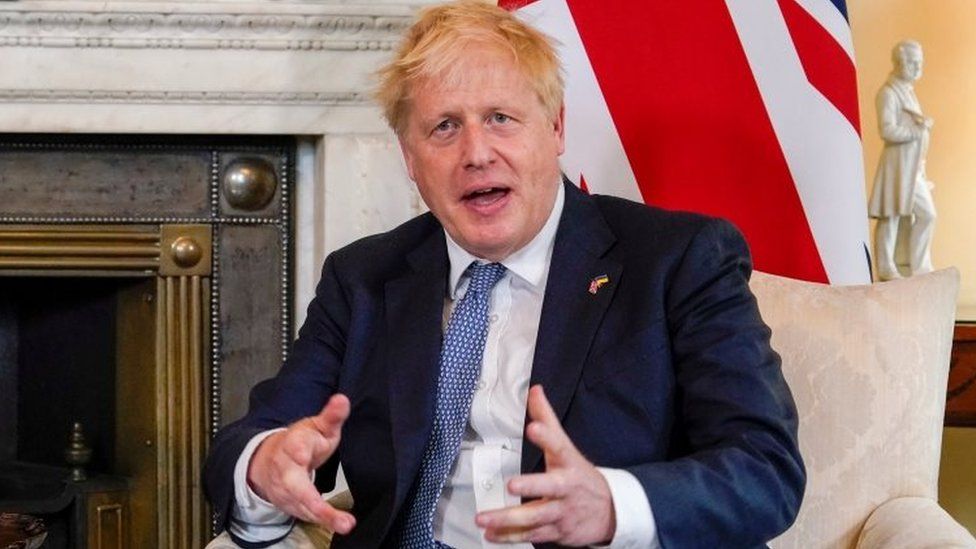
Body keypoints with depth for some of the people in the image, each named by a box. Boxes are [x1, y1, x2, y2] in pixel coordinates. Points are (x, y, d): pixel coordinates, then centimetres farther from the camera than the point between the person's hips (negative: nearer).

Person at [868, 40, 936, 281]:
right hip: (897, 164, -10)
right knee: (891, 216, -3)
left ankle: (920, 267, 17)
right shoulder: (888, 92, -11)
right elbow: (888, 130, -21)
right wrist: (918, 129, -14)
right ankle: (886, 270, 5)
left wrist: (924, 122, 4)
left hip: (914, 166, 10)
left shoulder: (908, 91, 18)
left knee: (927, 215, 10)